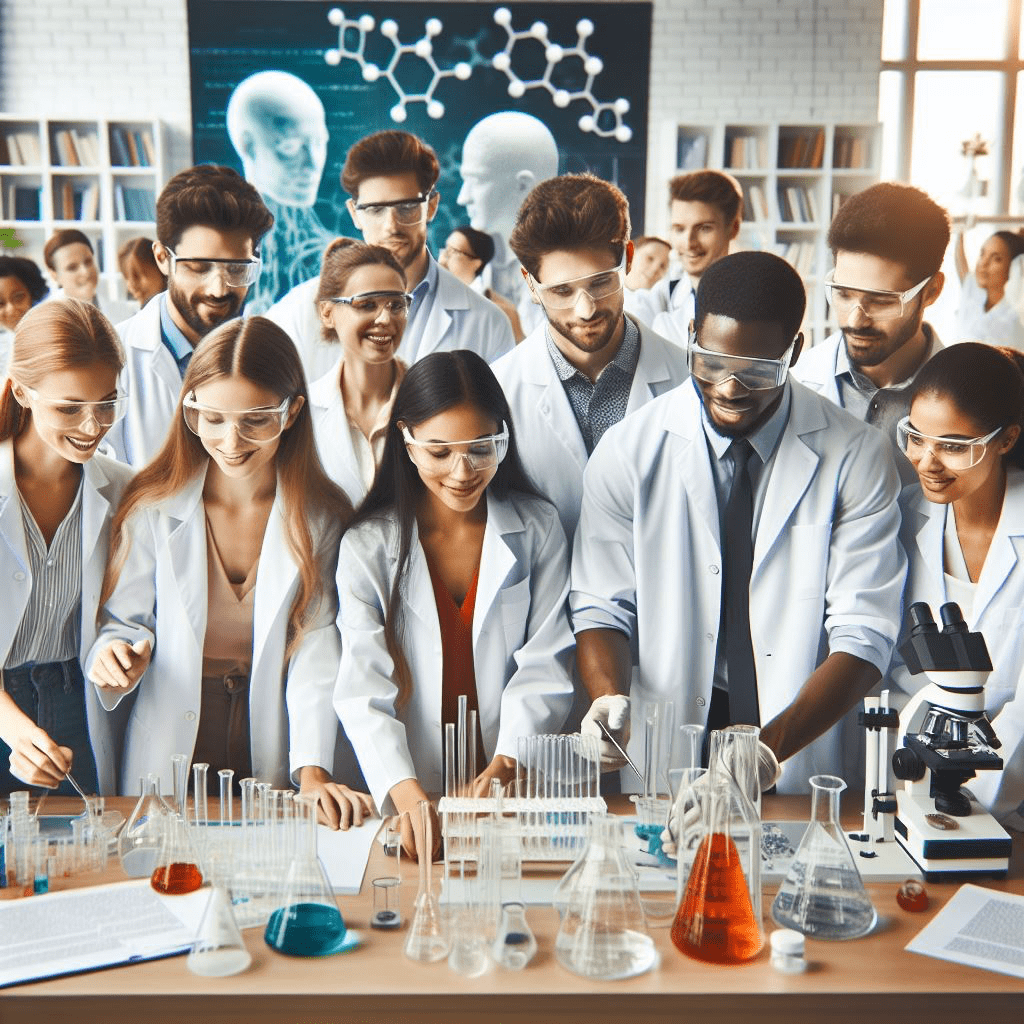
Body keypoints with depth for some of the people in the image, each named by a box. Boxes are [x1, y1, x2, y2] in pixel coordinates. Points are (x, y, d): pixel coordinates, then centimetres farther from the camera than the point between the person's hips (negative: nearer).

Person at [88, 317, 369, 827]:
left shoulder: (323, 518, -4)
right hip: (168, 754, 1)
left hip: (274, 755, 0)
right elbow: (124, 619, 5)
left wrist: (313, 771, -21)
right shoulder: (153, 508, -4)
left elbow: (317, 647, -10)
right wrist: (117, 654, -19)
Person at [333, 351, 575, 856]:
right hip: (407, 799, -1)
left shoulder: (537, 529, 4)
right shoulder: (366, 547, -1)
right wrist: (405, 792, -24)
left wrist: (506, 765, -15)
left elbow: (543, 666, 1)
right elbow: (364, 686, -9)